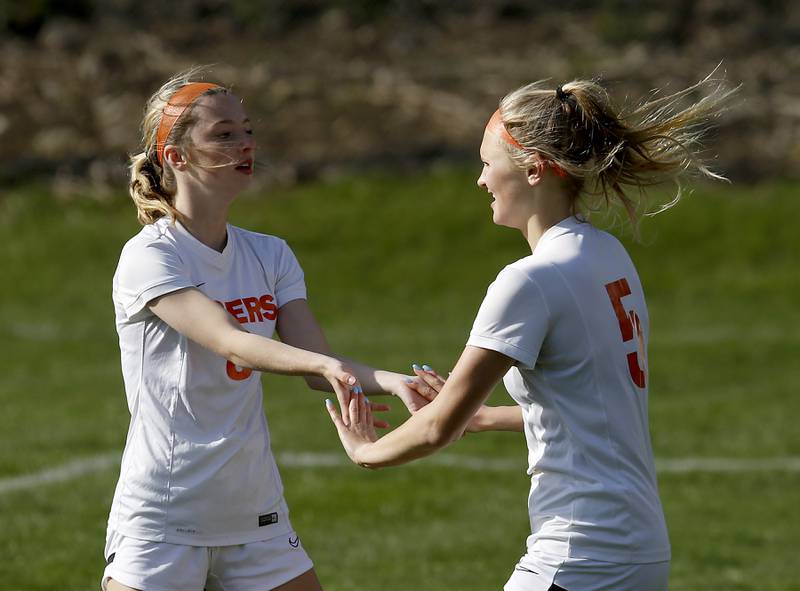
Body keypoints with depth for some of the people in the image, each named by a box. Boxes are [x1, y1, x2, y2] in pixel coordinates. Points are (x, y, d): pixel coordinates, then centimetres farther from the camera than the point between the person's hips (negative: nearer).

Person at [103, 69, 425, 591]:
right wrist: (326, 366, -43)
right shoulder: (148, 257, -12)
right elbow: (229, 340, -27)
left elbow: (315, 362, -4)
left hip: (257, 519, 6)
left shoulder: (271, 256, 8)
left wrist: (393, 382, -24)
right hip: (162, 523, -6)